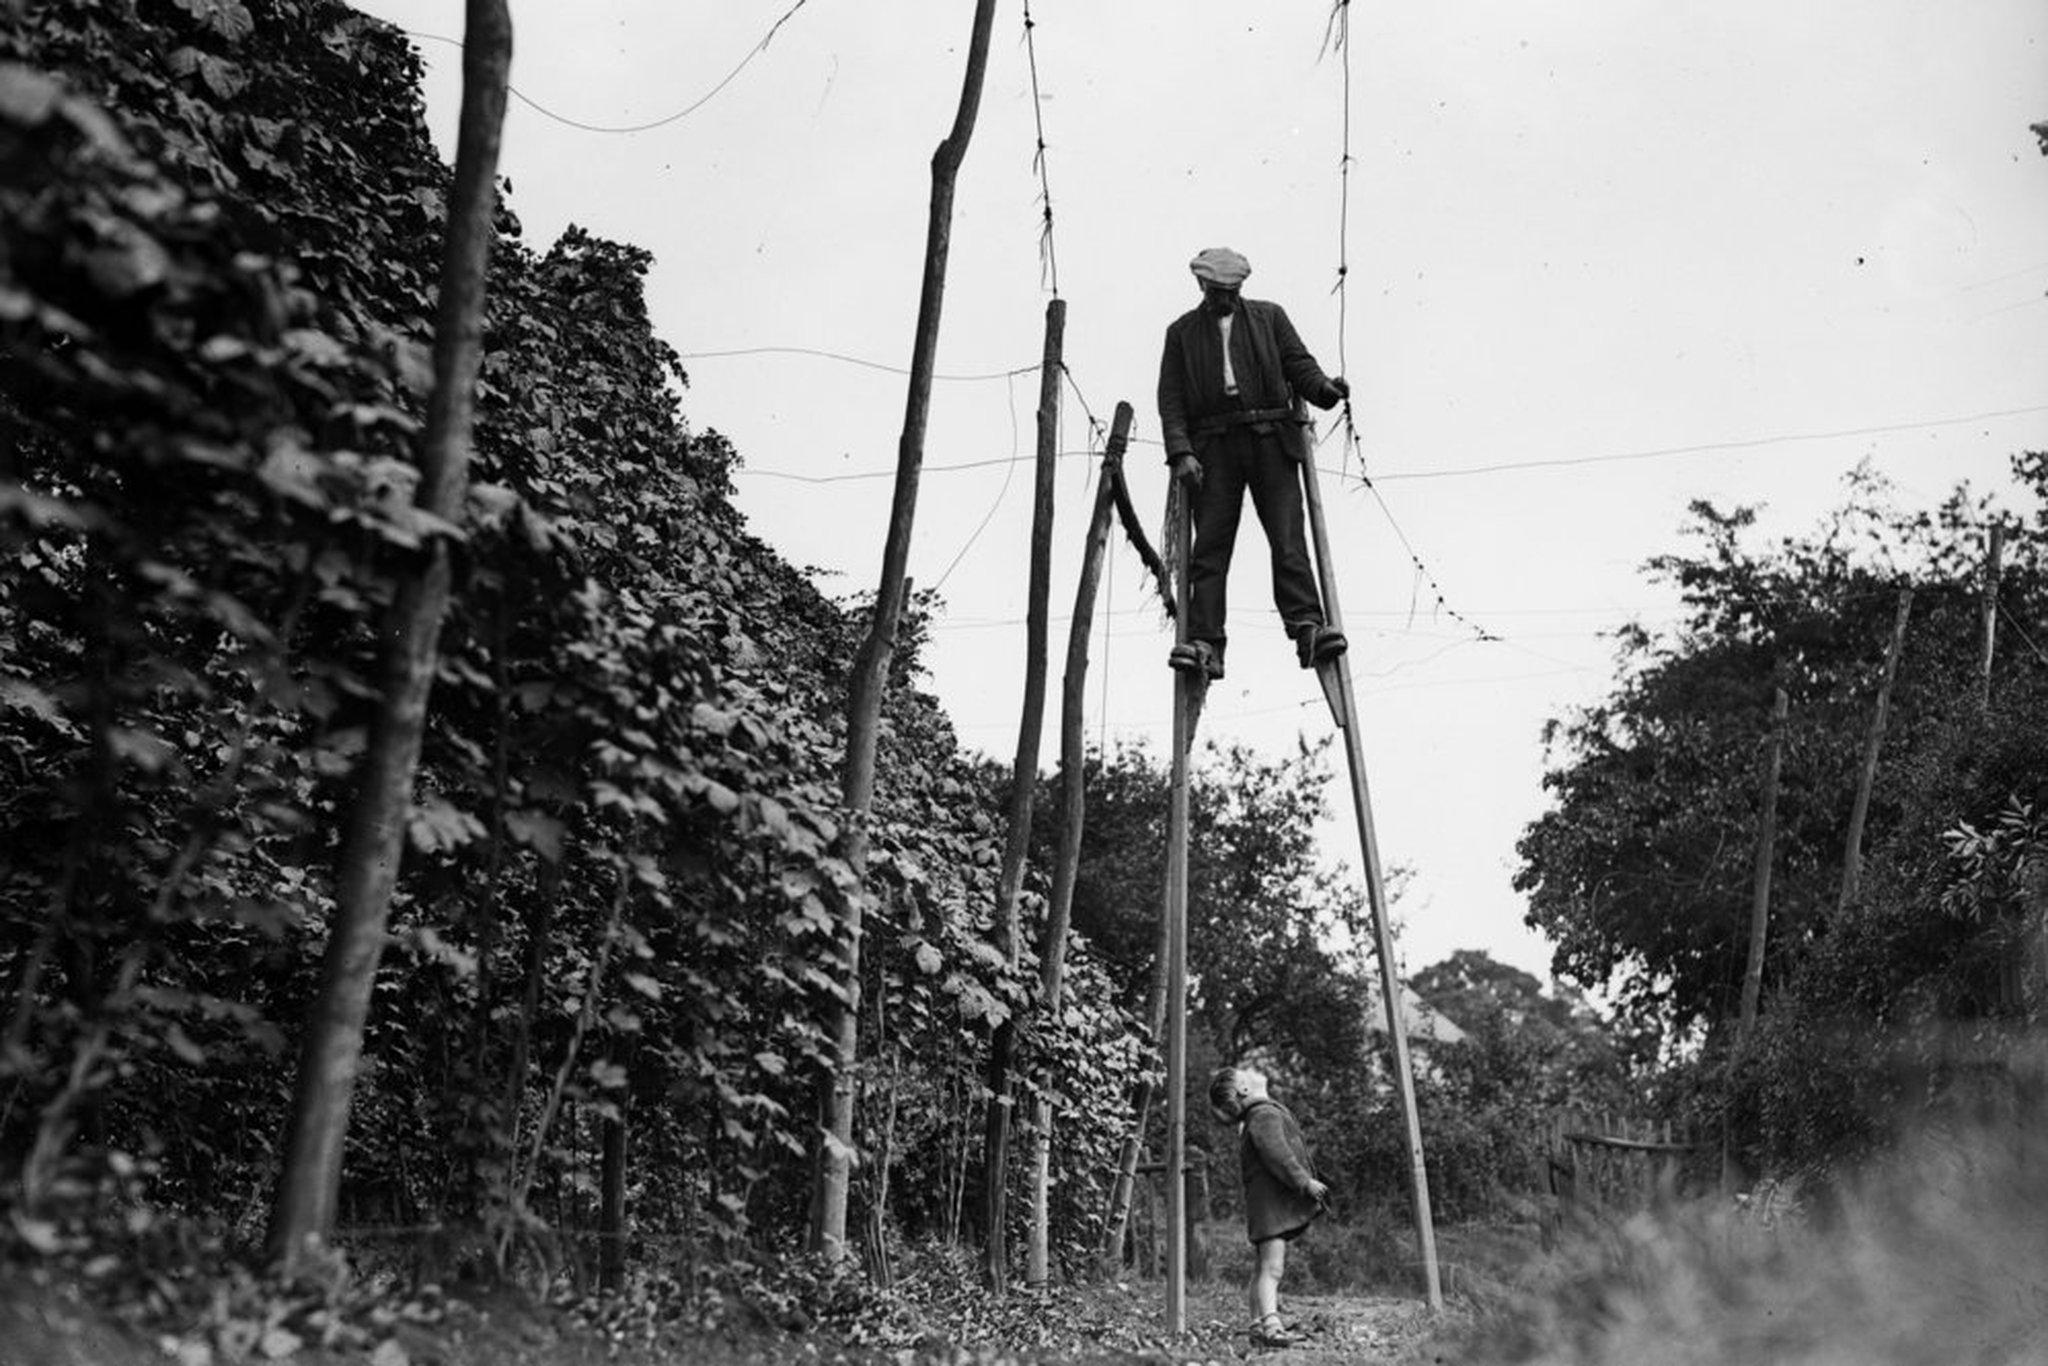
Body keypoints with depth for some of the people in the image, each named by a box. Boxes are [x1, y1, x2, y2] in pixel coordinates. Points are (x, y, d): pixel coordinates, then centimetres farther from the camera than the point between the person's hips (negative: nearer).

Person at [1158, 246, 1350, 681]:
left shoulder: (1269, 316, 18)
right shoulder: (1182, 331, 16)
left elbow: (1298, 363, 11)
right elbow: (1171, 398, 8)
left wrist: (1323, 387, -13)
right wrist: (1181, 452, -6)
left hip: (1270, 440, 0)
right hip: (1213, 447, 0)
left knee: (1288, 537, -12)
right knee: (1210, 545, -7)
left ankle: (1307, 628, -20)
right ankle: (1204, 643, -12)